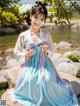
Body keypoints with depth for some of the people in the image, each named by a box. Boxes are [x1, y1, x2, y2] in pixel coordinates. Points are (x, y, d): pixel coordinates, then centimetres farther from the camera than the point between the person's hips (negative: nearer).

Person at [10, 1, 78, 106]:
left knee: (48, 79, -22)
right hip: (30, 64, 0)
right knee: (29, 80, -22)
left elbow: (51, 47, 10)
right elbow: (17, 51, 3)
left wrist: (47, 49, -13)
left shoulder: (46, 33, -5)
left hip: (44, 63, 1)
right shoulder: (23, 35, -8)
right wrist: (25, 54, -16)